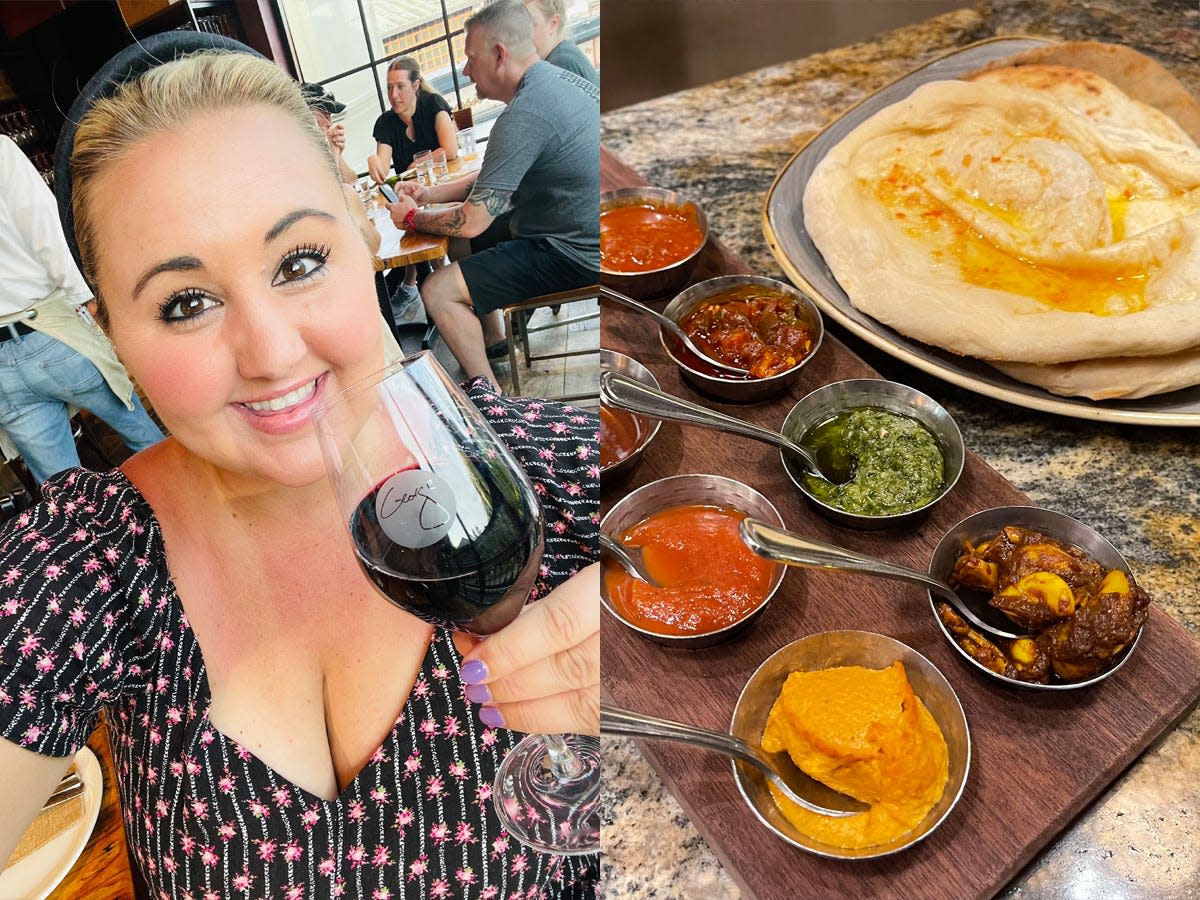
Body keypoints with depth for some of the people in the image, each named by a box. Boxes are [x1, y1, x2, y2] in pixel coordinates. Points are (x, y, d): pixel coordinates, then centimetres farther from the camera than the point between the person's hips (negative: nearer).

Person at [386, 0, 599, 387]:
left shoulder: (523, 116, -25)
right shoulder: (558, 78, 7)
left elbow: (471, 221, -22)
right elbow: (494, 180, 16)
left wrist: (413, 217, -3)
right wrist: (429, 193, 10)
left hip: (574, 255, -10)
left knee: (437, 291, -10)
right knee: (459, 242, 24)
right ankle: (495, 342, 34)